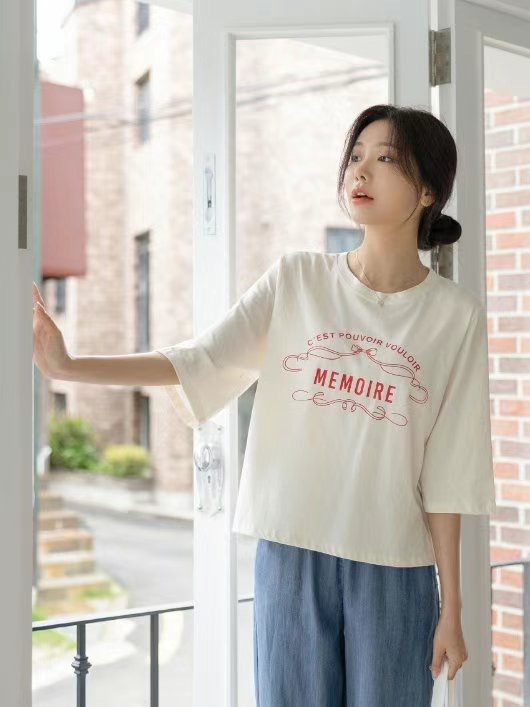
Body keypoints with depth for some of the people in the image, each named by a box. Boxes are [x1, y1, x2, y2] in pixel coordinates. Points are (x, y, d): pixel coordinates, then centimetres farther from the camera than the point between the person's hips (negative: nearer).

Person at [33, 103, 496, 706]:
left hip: (394, 569, 0)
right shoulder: (296, 280, 2)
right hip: (291, 551, 1)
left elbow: (447, 474, -1)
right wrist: (68, 367, -19)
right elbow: (201, 360, -8)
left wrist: (451, 608, -1)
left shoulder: (456, 314, -1)